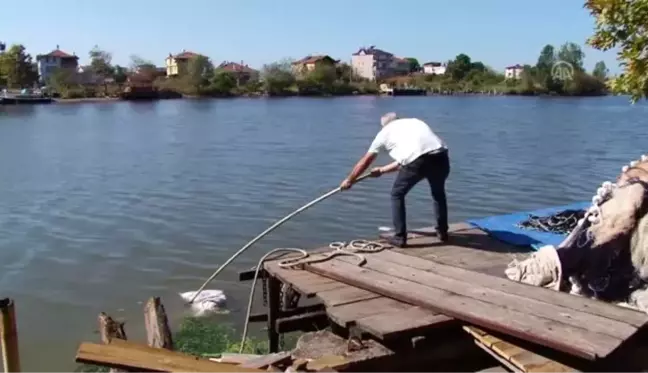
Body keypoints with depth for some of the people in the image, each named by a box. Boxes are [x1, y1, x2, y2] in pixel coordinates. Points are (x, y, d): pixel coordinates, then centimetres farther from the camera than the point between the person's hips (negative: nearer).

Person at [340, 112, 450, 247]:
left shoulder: (385, 131, 24)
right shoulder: (415, 121, 35)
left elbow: (366, 161, 33)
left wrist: (349, 180, 45)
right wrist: (382, 170, 49)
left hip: (418, 160, -4)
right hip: (440, 156, 5)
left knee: (397, 195, 19)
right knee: (439, 192, 32)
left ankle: (400, 237, 16)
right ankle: (442, 232, 38)